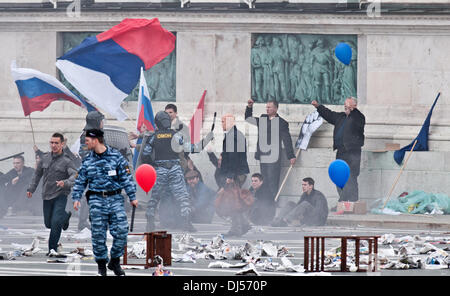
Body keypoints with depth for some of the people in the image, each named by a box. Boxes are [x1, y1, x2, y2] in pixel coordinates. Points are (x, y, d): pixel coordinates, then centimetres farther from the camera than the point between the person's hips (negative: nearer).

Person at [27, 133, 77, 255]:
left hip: (60, 195, -5)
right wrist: (31, 188, 13)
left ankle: (52, 249, -4)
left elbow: (75, 176, -22)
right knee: (48, 223, 13)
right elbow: (37, 174, 17)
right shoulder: (45, 158, 5)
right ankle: (65, 216, 43)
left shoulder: (66, 161, -10)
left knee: (56, 222, -16)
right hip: (47, 196, 5)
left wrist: (65, 183, -41)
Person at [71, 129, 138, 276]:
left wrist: (132, 197, -2)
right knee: (98, 234, -2)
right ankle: (101, 263, 10)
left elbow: (126, 177, 1)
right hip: (96, 200, 2)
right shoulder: (88, 160, 9)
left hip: (115, 199, -2)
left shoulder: (116, 156, 0)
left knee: (121, 231, -9)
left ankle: (115, 262, 7)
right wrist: (76, 198, 1)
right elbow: (80, 181, 13)